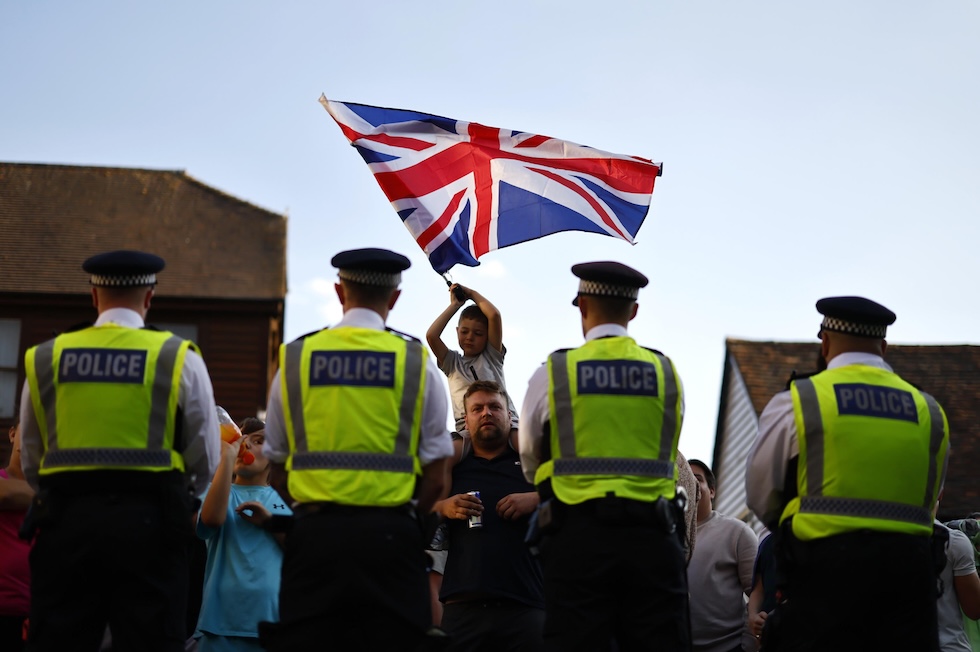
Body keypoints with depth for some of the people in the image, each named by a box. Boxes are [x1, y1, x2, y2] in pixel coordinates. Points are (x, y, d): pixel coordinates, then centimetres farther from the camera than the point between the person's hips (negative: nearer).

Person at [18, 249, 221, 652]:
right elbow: (205, 463, 3)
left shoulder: (45, 358, 6)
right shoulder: (179, 359, -1)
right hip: (148, 522, -2)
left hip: (66, 519, 2)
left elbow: (30, 463, 10)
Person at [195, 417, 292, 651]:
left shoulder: (282, 499, 13)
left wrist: (269, 520, -9)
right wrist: (227, 455, -17)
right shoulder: (221, 491, 9)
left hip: (272, 620, 1)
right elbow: (212, 518, -16)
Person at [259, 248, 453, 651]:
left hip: (313, 532, 1)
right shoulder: (416, 363, 2)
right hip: (389, 537, -1)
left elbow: (278, 471, 10)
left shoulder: (294, 359, 7)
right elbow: (436, 479, 0)